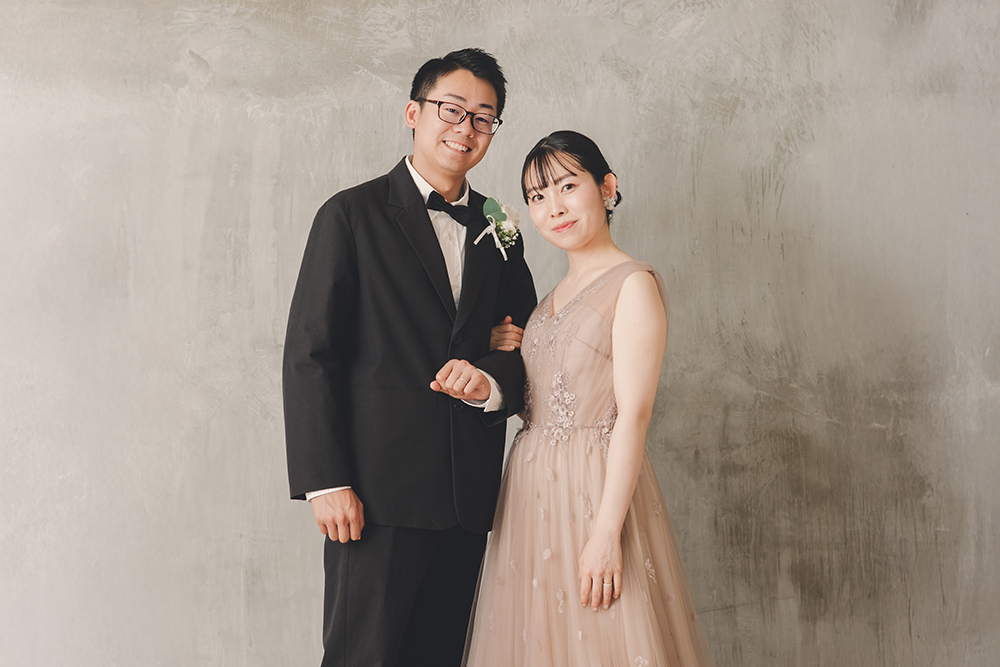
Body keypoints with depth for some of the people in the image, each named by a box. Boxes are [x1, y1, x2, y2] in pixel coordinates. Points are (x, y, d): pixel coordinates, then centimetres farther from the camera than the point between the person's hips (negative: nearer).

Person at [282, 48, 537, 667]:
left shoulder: (499, 232, 14)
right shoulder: (352, 215, -1)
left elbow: (530, 349, 15)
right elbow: (309, 355, -6)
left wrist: (492, 379, -9)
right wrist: (326, 481, -13)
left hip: (470, 495, 5)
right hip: (379, 491, -5)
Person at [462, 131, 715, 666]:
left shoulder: (634, 285, -9)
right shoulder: (555, 296, 16)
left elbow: (633, 415, -16)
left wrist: (607, 531, -21)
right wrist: (506, 357, 2)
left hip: (596, 485, -7)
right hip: (533, 490, 7)